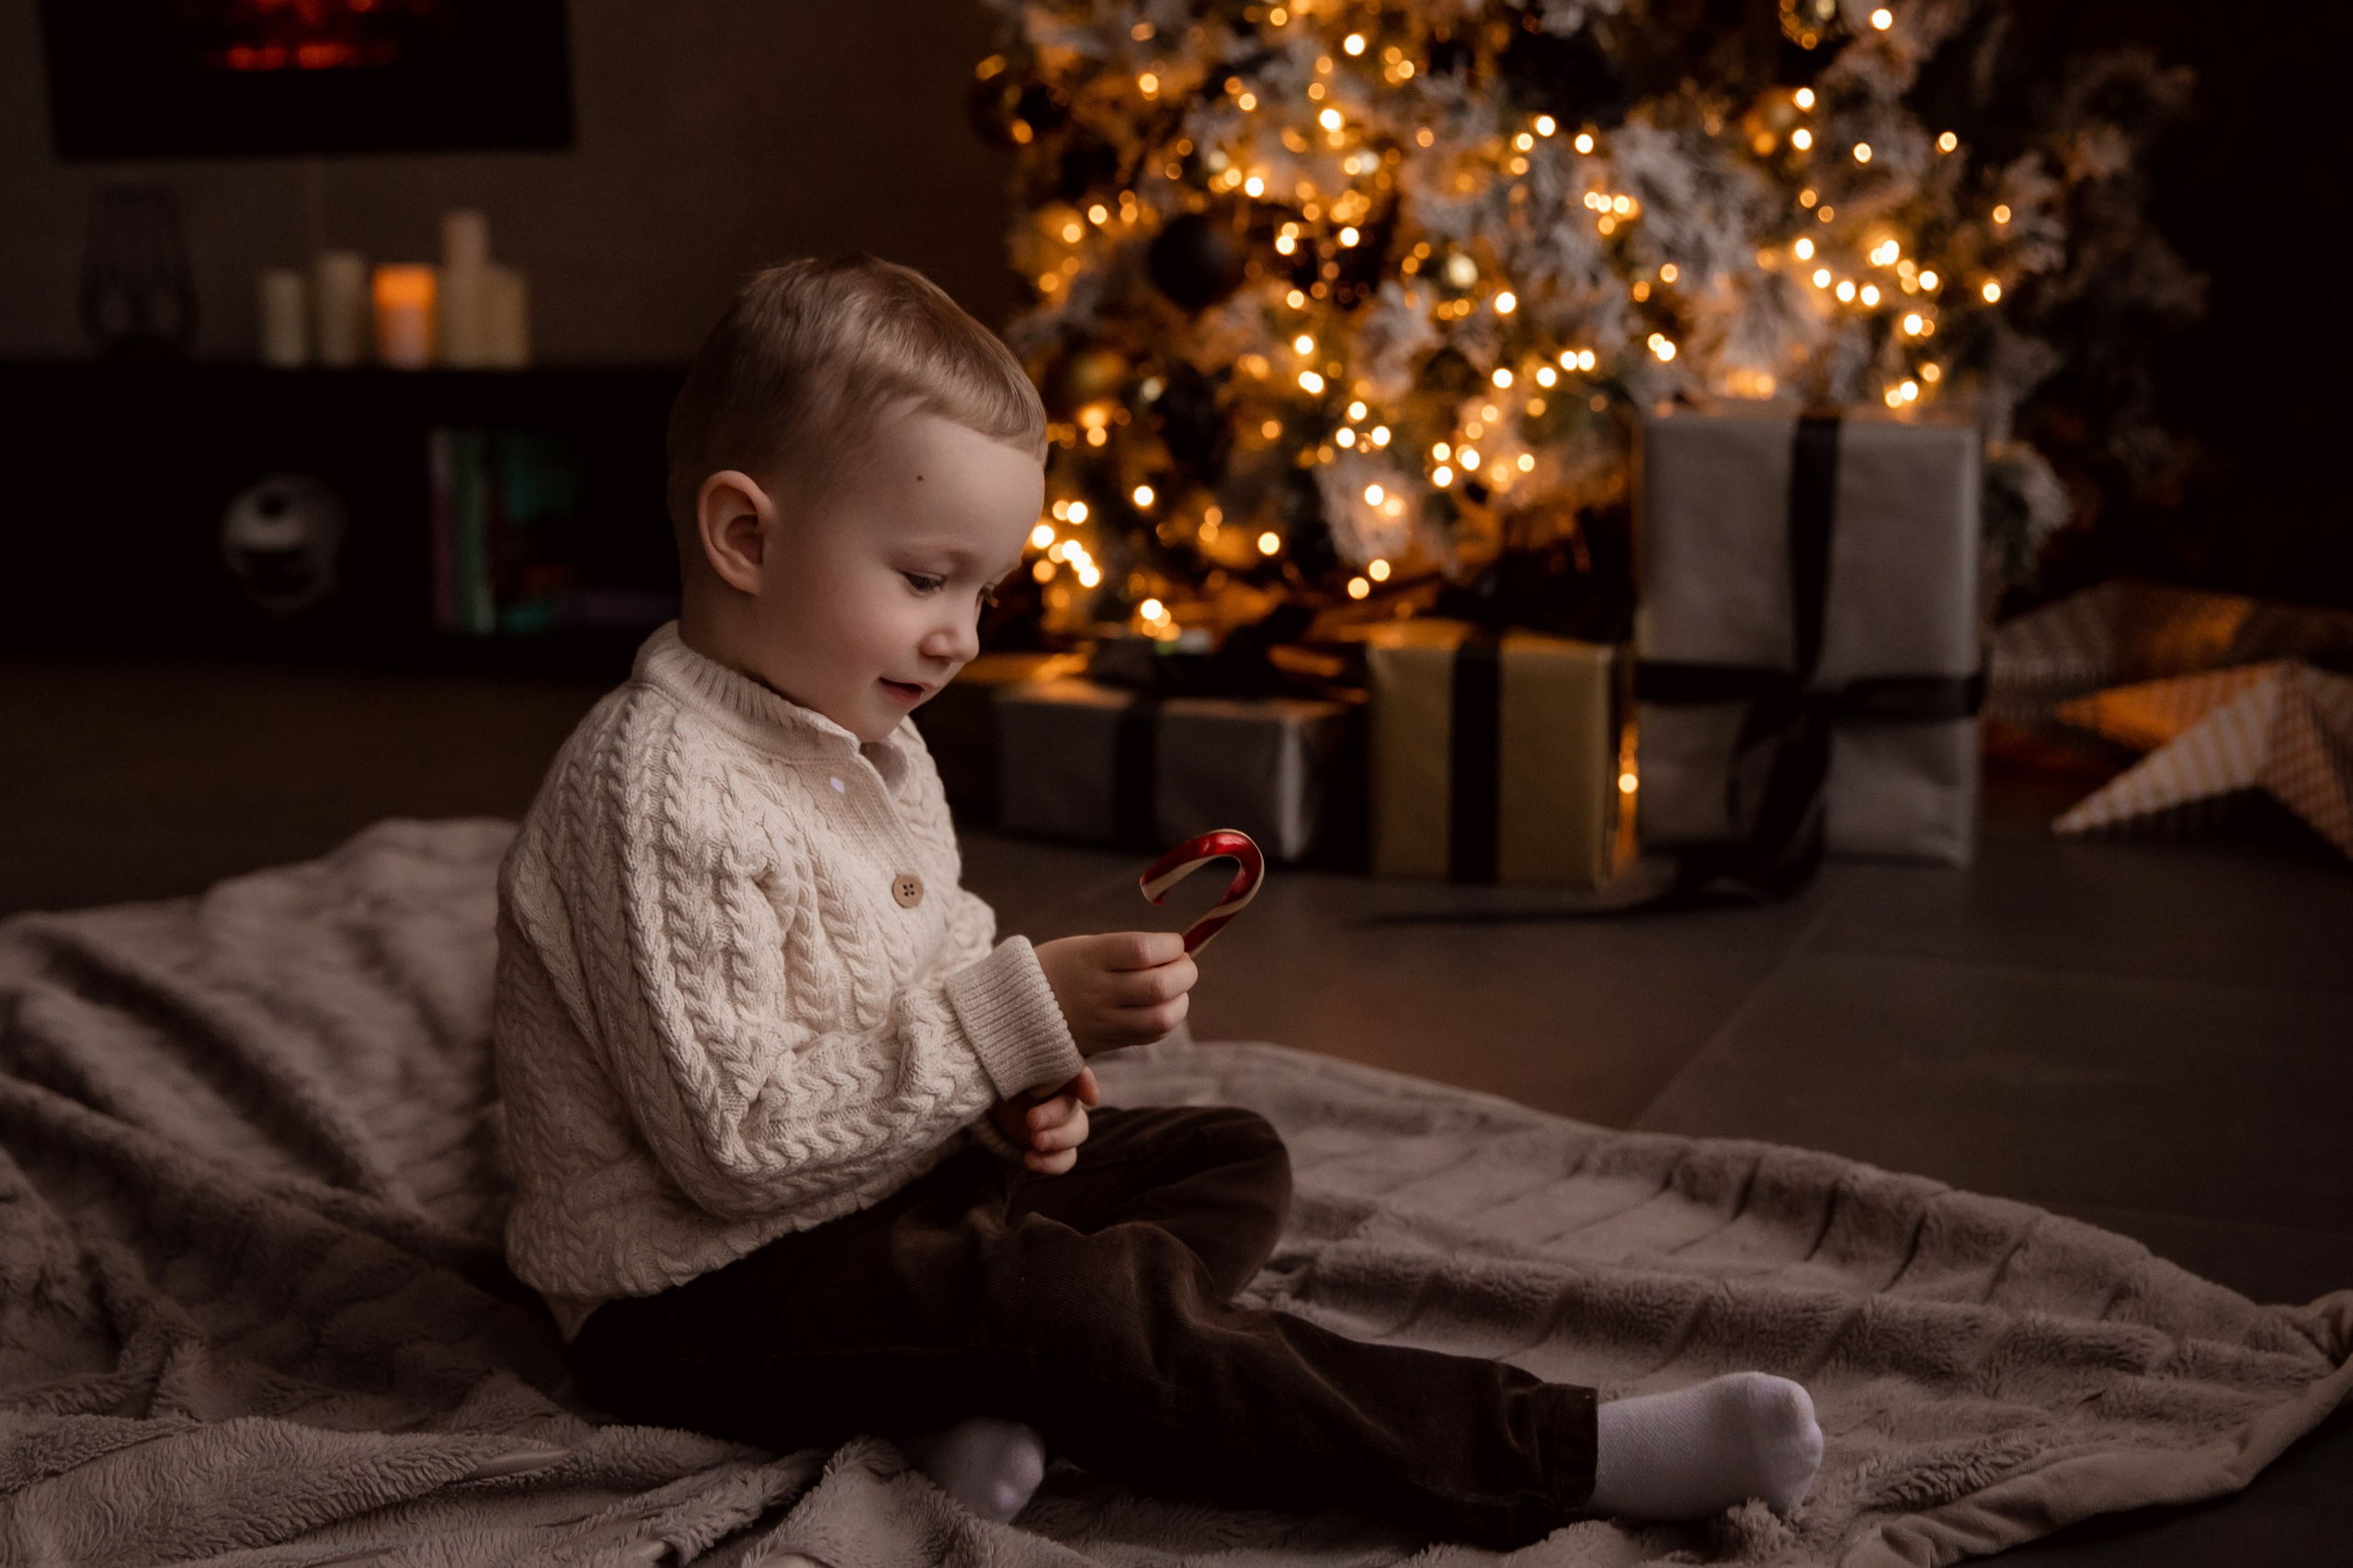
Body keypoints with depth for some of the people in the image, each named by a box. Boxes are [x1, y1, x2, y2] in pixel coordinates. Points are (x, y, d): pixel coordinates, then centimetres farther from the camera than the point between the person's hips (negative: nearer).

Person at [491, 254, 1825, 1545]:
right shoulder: (659, 791, -24)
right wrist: (1015, 1019, -27)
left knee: (1235, 1158, 7)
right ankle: (1557, 1459, -28)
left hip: (893, 1181, 10)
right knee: (1062, 1291, -31)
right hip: (703, 1293, -10)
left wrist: (1024, 1088, -4)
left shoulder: (871, 739, 7)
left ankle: (986, 1395, -19)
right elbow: (735, 1141, -27)